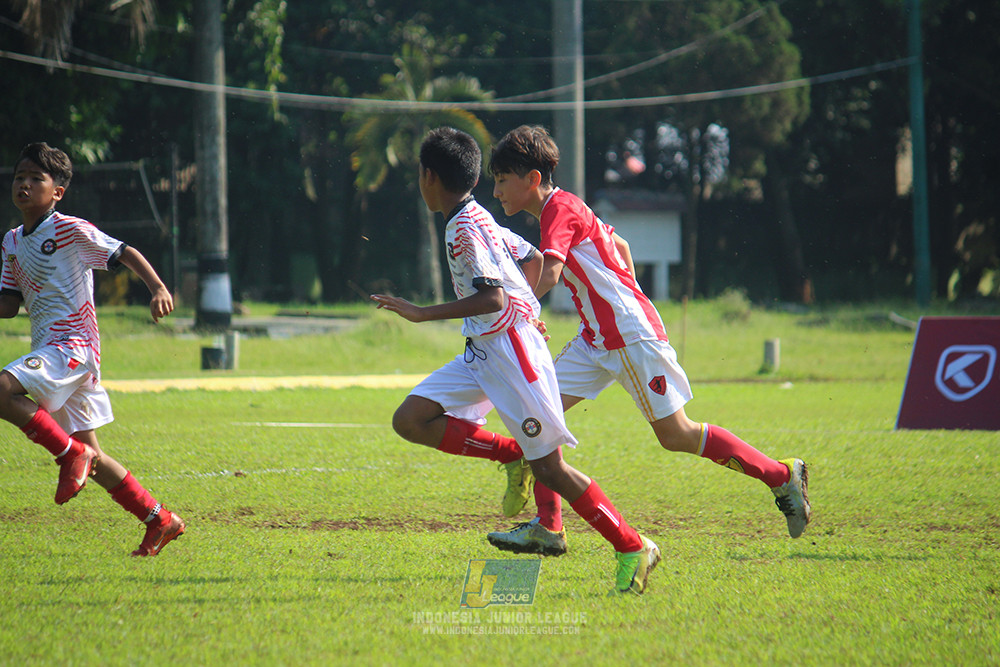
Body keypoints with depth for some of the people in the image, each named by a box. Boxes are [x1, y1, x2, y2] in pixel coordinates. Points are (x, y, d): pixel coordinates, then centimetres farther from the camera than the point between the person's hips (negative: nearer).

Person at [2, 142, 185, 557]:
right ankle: (160, 521, 18)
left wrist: (159, 288, -22)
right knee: (88, 453, 10)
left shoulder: (70, 231, -6)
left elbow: (125, 253, -8)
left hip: (72, 344, -8)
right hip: (49, 350, 8)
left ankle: (70, 455, -14)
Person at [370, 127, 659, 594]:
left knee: (549, 466, -7)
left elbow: (492, 298, -25)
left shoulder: (465, 229, -16)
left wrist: (423, 314, -24)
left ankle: (633, 549, 0)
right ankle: (513, 453, 6)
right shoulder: (477, 219, 13)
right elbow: (532, 258, 24)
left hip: (510, 350, -9)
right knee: (410, 420, -2)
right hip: (481, 353, 9)